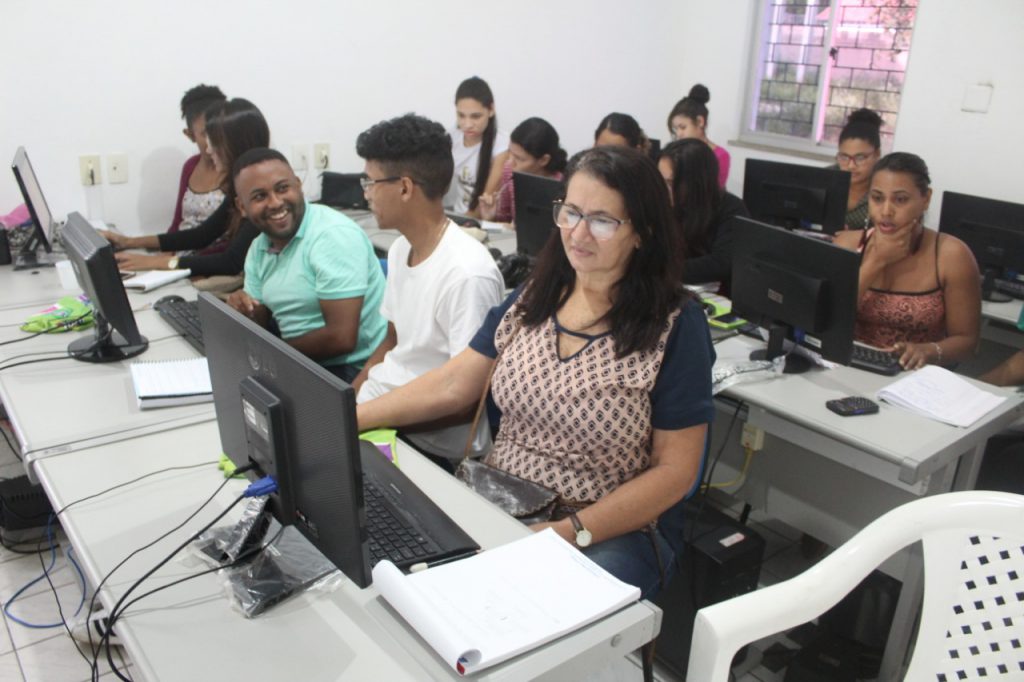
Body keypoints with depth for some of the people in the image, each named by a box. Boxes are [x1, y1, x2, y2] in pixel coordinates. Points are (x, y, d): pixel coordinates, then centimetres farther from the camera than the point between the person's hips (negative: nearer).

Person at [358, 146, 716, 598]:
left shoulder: (675, 326, -11)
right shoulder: (533, 297, 5)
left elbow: (675, 470, -10)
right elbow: (451, 386, 6)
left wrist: (570, 532, -20)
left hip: (613, 532, -4)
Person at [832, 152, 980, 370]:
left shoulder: (951, 256, -6)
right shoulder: (848, 244, -1)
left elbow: (966, 340, -1)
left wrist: (928, 351, -21)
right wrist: (876, 262, -13)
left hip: (917, 377, 0)